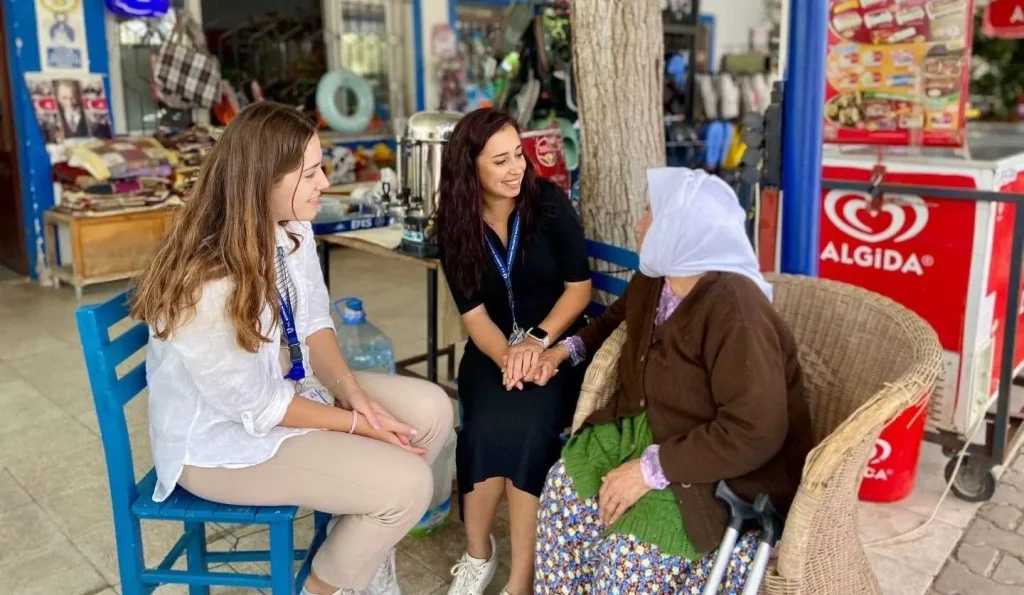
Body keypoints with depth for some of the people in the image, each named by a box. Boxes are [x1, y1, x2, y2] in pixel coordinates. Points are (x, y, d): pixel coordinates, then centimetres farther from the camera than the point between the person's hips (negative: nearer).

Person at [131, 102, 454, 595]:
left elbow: (314, 323, 0)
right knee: (406, 483, -18)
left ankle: (365, 548, 17)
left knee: (431, 409, -3)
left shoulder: (291, 229, -9)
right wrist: (357, 425, -16)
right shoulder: (207, 288, -33)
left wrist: (356, 395, -15)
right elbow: (258, 407, -24)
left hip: (292, 383, 8)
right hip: (223, 435, -8)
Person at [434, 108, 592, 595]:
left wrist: (536, 341, -19)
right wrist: (507, 355, -24)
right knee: (489, 426, -28)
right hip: (493, 346, 2)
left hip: (556, 341, -1)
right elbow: (473, 312, -5)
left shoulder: (549, 203, -9)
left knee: (525, 426, -30)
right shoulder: (455, 224, -3)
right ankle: (478, 553, -2)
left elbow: (579, 287, -5)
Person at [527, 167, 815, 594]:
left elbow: (754, 434, -33)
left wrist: (652, 469, -29)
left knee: (631, 550, -25)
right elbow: (618, 318, 26)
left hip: (732, 471, -8)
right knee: (567, 481, -8)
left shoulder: (733, 309, -29)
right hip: (654, 429, 9)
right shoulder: (653, 281, 0)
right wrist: (567, 348, 9)